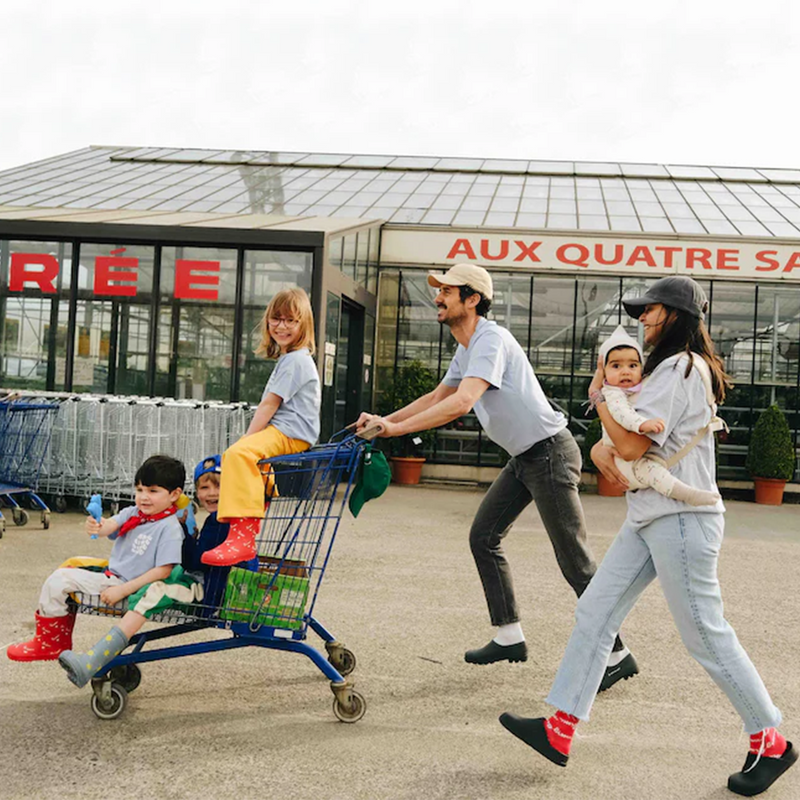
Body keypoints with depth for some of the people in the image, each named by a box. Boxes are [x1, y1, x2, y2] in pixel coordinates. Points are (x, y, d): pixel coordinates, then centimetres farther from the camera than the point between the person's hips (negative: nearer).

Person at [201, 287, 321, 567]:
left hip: (291, 435, -12)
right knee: (232, 456, 22)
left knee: (239, 453, -32)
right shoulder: (288, 359, 22)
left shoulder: (295, 360, -13)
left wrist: (247, 438, -14)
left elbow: (270, 404, -17)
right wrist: (248, 438, 12)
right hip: (280, 433, 12)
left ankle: (243, 537, -39)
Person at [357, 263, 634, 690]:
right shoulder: (467, 350, 12)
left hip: (550, 453, -10)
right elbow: (436, 398, 24)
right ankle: (509, 637, 18)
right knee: (483, 538, 10)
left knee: (575, 562, -6)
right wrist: (383, 420, 12)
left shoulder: (491, 340, -20)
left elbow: (461, 403, -33)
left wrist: (396, 428, -32)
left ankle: (617, 654, 5)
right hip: (523, 458, 10)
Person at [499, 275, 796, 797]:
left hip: (682, 519, -11)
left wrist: (601, 395, -7)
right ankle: (559, 731, 10)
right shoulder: (672, 368, 20)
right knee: (595, 612, 6)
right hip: (652, 517, 11)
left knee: (706, 635, -2)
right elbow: (621, 437, 20)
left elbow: (631, 446, -21)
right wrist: (600, 448, -1)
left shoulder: (679, 368, -14)